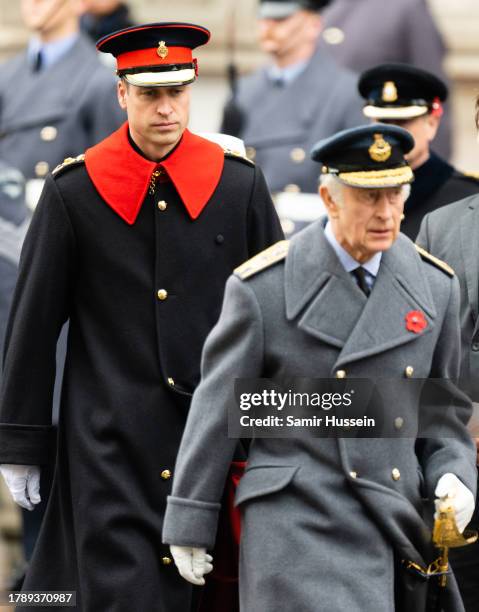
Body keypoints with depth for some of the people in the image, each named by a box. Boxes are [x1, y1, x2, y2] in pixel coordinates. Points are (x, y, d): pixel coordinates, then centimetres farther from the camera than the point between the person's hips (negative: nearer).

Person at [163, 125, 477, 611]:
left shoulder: (433, 286, 6)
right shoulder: (262, 288, -6)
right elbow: (216, 408, 0)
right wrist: (189, 526, 2)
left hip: (399, 528, 5)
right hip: (299, 529, -5)